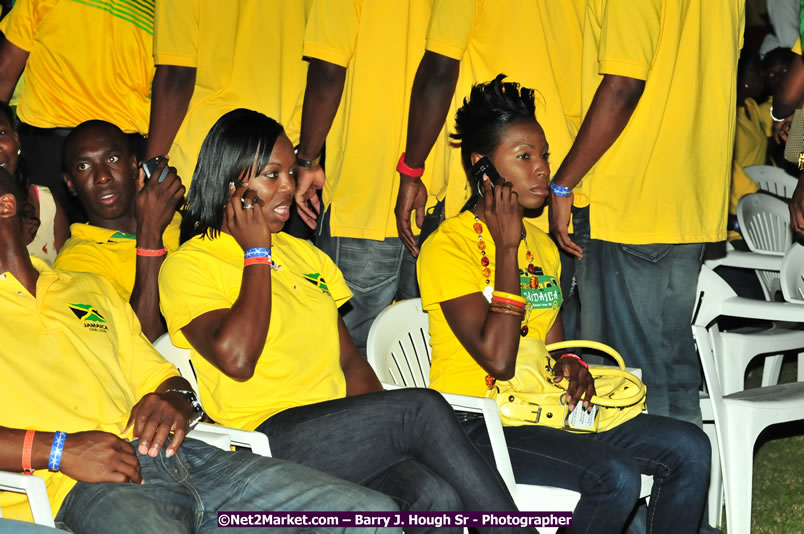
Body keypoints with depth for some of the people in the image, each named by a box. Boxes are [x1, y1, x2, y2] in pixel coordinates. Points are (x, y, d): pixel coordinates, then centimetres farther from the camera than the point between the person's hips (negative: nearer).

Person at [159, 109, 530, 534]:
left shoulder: (305, 255, 24)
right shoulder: (187, 266, 1)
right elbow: (236, 358, -16)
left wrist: (379, 429, -1)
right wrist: (256, 253, -4)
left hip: (341, 434, 6)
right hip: (269, 438, -6)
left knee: (437, 496, -27)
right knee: (424, 409, -26)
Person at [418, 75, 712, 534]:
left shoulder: (541, 243, 16)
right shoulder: (448, 246, -11)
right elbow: (498, 360, -20)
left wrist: (571, 365, -3)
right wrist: (507, 246, -15)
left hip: (547, 411, 8)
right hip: (477, 424, -8)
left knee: (689, 448, -9)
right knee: (615, 476, -29)